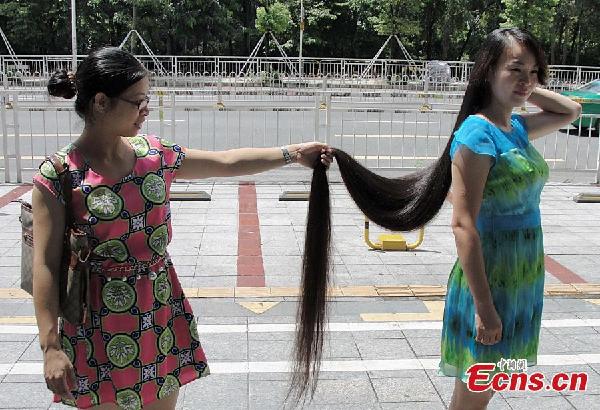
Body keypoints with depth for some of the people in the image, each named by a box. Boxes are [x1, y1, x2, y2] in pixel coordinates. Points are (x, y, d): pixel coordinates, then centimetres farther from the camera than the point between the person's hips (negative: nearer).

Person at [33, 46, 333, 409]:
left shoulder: (155, 155, 0)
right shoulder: (58, 176, -14)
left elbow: (225, 162, 7)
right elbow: (46, 265, -13)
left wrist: (292, 153, 2)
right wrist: (51, 346, -15)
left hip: (161, 310, 5)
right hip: (99, 322, -4)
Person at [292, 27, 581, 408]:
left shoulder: (517, 128, 6)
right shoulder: (477, 133, -18)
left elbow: (571, 111, 25)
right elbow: (464, 225, -22)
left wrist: (526, 89, 8)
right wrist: (484, 306, -22)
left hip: (524, 281, 7)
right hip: (489, 281, -7)